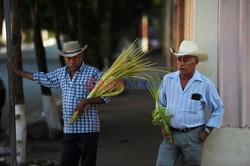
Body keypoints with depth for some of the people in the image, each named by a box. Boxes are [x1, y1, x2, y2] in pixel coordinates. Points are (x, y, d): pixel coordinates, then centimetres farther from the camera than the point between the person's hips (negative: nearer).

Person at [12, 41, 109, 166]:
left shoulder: (93, 73, -4)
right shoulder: (61, 73, 13)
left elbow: (105, 97, -4)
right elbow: (42, 78, 28)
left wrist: (87, 101, -20)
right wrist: (17, 72, 34)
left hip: (88, 129, -5)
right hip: (69, 130, 5)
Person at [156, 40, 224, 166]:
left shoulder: (205, 84, -7)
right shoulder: (168, 79, 1)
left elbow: (218, 109, 3)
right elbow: (160, 104, 14)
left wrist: (207, 131, -3)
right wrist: (163, 125, 4)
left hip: (193, 136, -2)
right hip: (171, 134, 2)